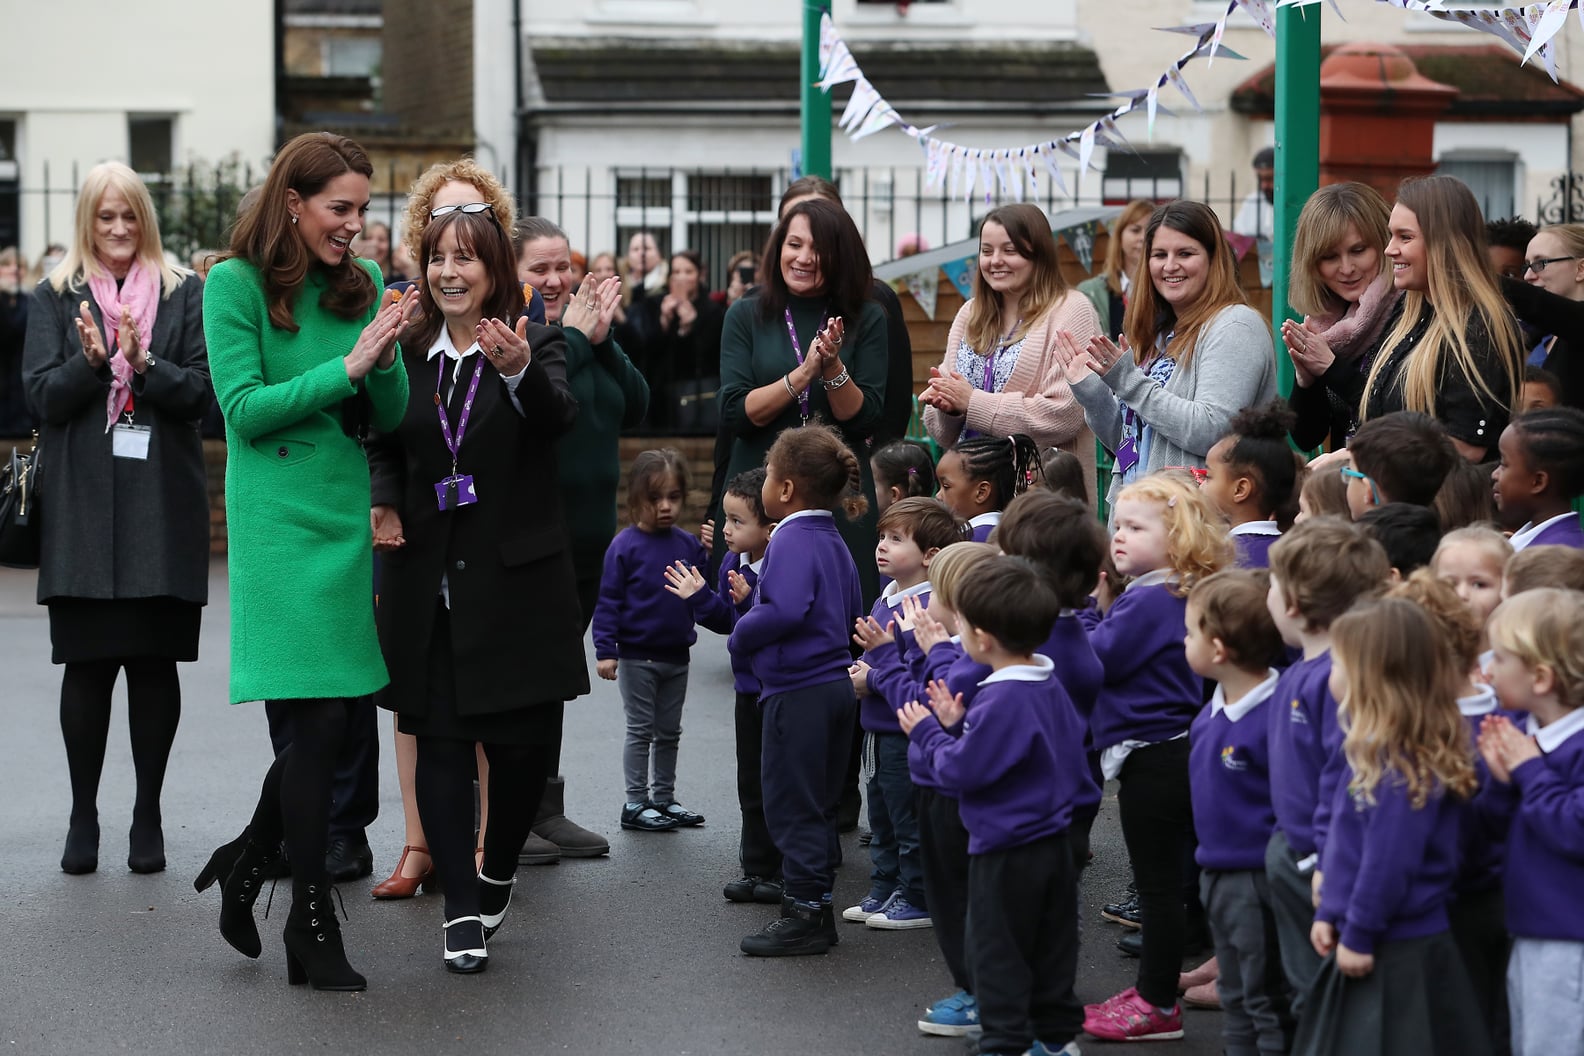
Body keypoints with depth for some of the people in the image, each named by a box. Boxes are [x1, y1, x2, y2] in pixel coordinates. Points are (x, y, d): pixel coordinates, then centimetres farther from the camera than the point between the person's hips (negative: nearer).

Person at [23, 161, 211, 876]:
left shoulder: (184, 294, 9)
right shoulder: (56, 298, 10)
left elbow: (202, 389, 0)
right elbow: (42, 395, 1)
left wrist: (143, 363, -16)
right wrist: (92, 361, -16)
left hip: (163, 507, 0)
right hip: (84, 509, 0)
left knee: (155, 662, 1)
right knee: (86, 663, 0)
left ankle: (148, 816, 10)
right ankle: (82, 817, 11)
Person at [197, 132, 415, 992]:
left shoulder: (362, 283, 10)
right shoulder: (236, 283, -5)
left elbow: (390, 418, 9)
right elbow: (245, 410, -12)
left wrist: (386, 359, -10)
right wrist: (347, 367, -17)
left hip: (346, 511, 6)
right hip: (279, 516, -6)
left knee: (335, 711, 7)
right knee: (319, 716, -8)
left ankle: (247, 859, 30)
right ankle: (311, 925, 2)